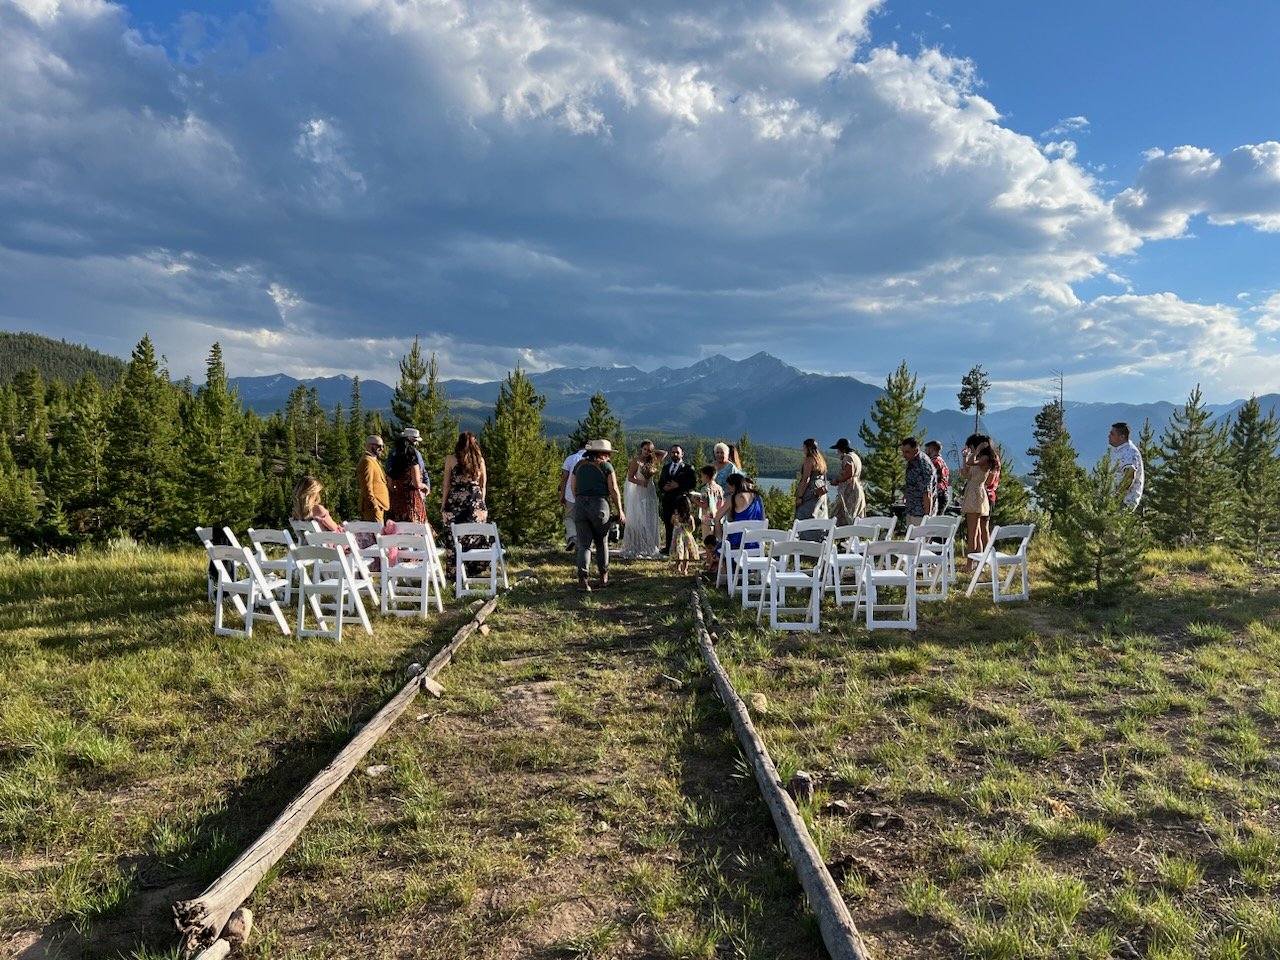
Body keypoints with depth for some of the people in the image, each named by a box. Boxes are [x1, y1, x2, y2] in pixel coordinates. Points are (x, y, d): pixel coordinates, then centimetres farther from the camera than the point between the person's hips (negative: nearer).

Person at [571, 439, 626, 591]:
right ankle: (603, 576, 22)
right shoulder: (606, 466, 2)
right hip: (599, 504, -3)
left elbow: (573, 488, 15)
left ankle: (582, 578, -13)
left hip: (580, 505, 3)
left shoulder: (579, 465, 14)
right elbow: (614, 490, -3)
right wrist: (620, 511, 3)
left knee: (584, 544, 2)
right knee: (602, 542, 14)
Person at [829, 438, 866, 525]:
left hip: (849, 492, -10)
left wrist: (837, 480, -10)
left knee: (843, 521, -13)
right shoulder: (856, 457, 22)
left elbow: (849, 473, -20)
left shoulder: (848, 457, -8)